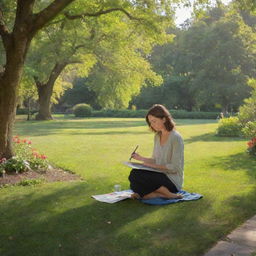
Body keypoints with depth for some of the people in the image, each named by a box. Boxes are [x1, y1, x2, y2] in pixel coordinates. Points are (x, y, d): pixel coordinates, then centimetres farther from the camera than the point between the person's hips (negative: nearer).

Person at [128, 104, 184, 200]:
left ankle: (169, 194, -14)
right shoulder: (157, 136, 11)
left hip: (173, 180, -7)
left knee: (136, 175, -26)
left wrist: (154, 165, -19)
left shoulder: (175, 138, -14)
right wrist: (141, 158, 0)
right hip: (160, 176, 7)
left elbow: (175, 168, -17)